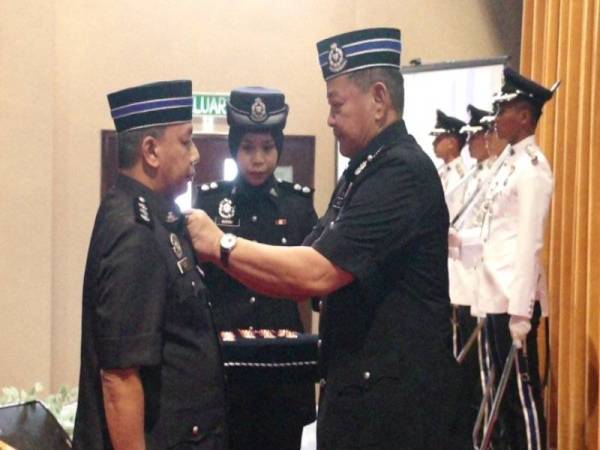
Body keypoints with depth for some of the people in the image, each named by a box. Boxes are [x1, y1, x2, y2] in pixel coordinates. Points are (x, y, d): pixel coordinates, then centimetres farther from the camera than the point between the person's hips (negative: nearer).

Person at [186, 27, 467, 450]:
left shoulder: (403, 171, -17)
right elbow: (303, 274, 10)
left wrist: (222, 246, -15)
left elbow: (318, 273, -24)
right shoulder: (364, 172, 14)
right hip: (359, 384, 9)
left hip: (397, 395, -9)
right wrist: (223, 257, -3)